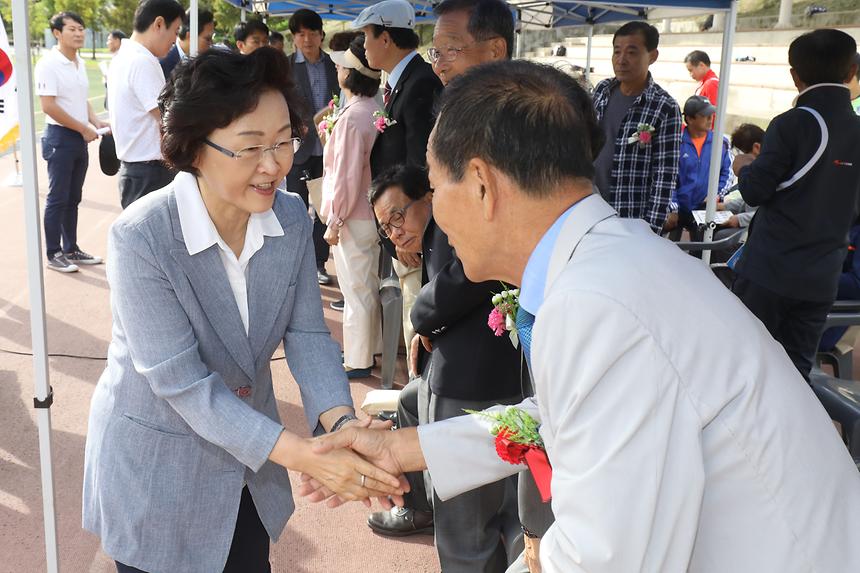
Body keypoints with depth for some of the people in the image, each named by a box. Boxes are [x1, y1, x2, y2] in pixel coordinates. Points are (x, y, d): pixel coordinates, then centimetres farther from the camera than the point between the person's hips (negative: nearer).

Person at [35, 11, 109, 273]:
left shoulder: (80, 63, 11)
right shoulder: (48, 64, -13)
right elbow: (49, 106, -18)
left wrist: (95, 121, 3)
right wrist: (84, 128, -14)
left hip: (80, 138, 7)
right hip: (60, 136, -7)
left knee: (73, 198, 13)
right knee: (58, 199, -1)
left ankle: (71, 249, 23)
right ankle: (53, 254, 8)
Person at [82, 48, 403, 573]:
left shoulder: (291, 219, -11)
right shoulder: (141, 239, -27)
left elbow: (307, 333, -8)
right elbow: (182, 384, -28)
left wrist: (340, 422, -27)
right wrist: (302, 454, -35)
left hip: (248, 461, 5)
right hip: (155, 467, -5)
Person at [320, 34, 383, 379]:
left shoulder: (352, 116, -22)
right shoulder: (376, 111, 3)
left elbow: (346, 174, -20)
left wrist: (335, 221, -13)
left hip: (352, 219, -8)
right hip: (373, 212, 8)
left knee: (356, 292, 2)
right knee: (370, 286, 19)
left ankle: (357, 361, 13)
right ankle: (373, 346, 33)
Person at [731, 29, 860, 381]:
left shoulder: (792, 124, -13)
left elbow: (755, 192, -12)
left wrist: (744, 168, 8)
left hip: (770, 271, -4)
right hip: (821, 279, 4)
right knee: (796, 371, 11)